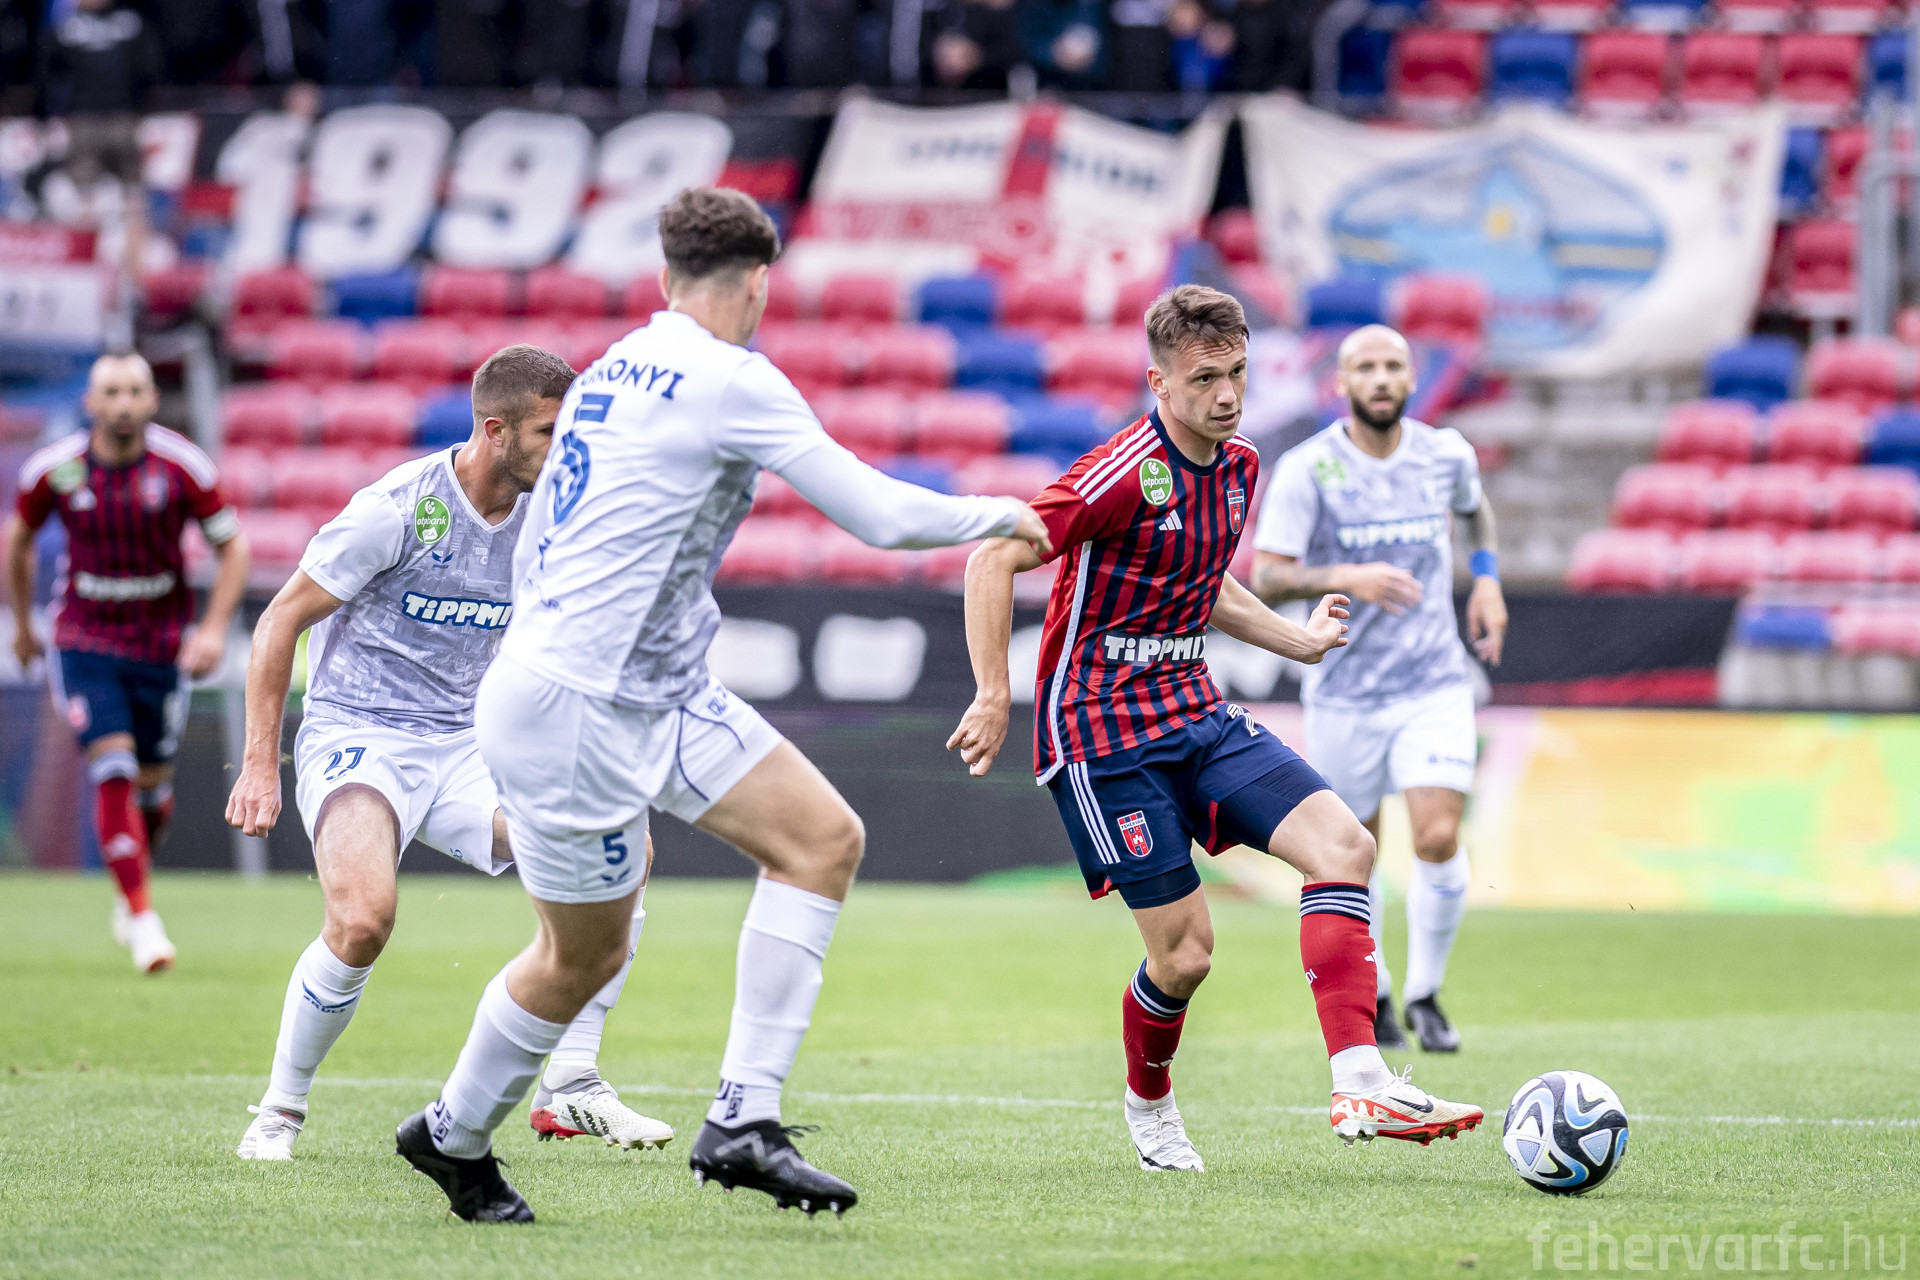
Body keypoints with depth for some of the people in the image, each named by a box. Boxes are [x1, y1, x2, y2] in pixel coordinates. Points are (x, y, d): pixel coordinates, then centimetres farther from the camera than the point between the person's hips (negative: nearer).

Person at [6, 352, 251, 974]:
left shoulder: (183, 467, -12)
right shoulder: (55, 469, -10)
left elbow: (232, 547, -3)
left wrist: (214, 629, -13)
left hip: (161, 641, 1)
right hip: (84, 640, -1)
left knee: (153, 781, 10)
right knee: (113, 770, -16)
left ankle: (133, 884, 39)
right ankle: (142, 917, -14)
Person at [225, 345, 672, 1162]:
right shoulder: (399, 508, -15)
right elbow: (282, 619, -8)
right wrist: (260, 763, -12)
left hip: (463, 749, 6)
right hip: (355, 737, -6)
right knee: (364, 917, -32)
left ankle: (570, 1088, -4)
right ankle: (279, 1113, -10)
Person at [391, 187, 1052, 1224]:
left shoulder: (607, 375, 12)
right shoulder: (732, 381, -15)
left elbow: (532, 550, 19)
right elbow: (880, 514, -13)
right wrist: (999, 515, 4)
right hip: (573, 710, -9)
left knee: (825, 837, -1)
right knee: (582, 957, 5)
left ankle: (743, 1121, -3)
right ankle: (453, 1135, 29)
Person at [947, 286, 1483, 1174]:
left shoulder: (1237, 466, 8)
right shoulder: (1126, 475, -18)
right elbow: (994, 560, -19)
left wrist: (1296, 640, 19)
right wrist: (994, 695, -24)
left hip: (1195, 713, 8)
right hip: (1102, 732, -8)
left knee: (1343, 843, -12)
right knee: (1185, 950, -8)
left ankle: (1359, 1083, -20)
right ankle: (1149, 1104, 24)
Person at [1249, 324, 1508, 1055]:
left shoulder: (1447, 455, 0)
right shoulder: (1306, 470, -11)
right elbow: (1266, 581, -17)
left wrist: (1487, 580, 12)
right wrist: (1346, 577, -32)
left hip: (1435, 684, 1)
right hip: (1344, 691, -1)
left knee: (1438, 839, -14)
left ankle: (1425, 996, 6)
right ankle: (1370, 996, 32)